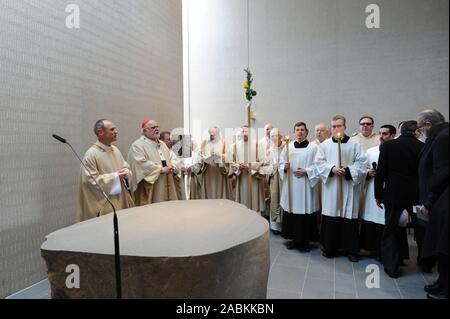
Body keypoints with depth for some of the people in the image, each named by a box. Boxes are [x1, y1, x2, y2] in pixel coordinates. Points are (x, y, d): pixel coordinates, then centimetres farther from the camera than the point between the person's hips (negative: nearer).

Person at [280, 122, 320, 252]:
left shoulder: (314, 147, -1)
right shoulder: (288, 147, 7)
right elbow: (281, 164, 8)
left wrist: (306, 171, -15)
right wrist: (285, 167, -13)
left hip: (306, 186, -3)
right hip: (290, 185, 3)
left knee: (305, 211, 1)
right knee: (291, 211, 7)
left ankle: (305, 240, 17)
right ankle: (294, 238, 23)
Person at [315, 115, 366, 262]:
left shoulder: (355, 145, 3)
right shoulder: (324, 145, 5)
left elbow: (361, 164, -2)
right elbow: (319, 162, 0)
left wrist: (348, 170, -16)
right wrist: (332, 168, -15)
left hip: (349, 187, -1)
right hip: (330, 187, 1)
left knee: (349, 217, 4)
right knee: (330, 218, 5)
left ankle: (351, 249, 18)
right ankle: (330, 248, 19)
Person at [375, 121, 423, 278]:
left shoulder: (388, 146, -9)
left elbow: (380, 172, -9)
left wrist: (378, 194, 1)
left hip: (394, 194, -2)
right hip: (418, 194, 2)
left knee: (390, 230, 10)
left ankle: (392, 266, 14)